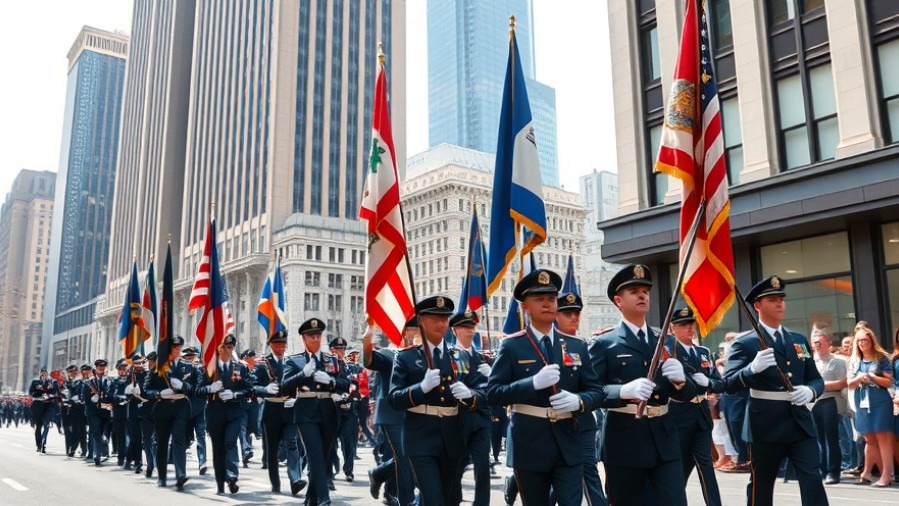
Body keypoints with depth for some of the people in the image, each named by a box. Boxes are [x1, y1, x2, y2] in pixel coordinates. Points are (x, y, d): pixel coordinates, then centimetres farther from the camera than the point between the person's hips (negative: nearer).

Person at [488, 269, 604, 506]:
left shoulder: (577, 346, 6)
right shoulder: (511, 347, -3)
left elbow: (596, 391, 7)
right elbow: (493, 393, -10)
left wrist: (578, 401, -16)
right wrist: (533, 383, -23)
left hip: (568, 445, 2)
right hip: (529, 446, -2)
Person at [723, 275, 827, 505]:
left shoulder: (799, 340, 13)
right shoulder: (745, 344, -5)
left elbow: (816, 379, 15)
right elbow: (729, 384, -15)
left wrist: (810, 391, -10)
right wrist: (753, 368, -35)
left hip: (800, 422, 4)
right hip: (765, 426, -4)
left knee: (813, 481, -4)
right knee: (761, 485, 8)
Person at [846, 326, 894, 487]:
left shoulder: (881, 358, -1)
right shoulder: (854, 361, 10)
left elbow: (889, 382, -4)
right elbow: (850, 384, 8)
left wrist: (872, 377, -16)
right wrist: (860, 378, -10)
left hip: (880, 403, -4)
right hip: (862, 404, 4)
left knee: (882, 438, -3)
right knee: (870, 440, 11)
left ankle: (886, 475, -2)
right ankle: (867, 473, 16)